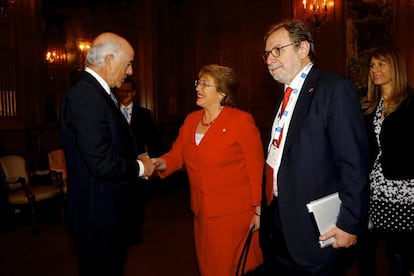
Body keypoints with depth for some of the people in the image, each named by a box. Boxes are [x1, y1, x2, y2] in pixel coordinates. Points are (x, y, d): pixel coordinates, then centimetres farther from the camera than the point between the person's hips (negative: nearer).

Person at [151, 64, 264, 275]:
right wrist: (160, 163, -17)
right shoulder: (191, 120, 7)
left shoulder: (241, 121, -12)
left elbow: (256, 168, -11)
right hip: (202, 212, 6)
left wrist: (257, 209, -9)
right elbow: (177, 155, 5)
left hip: (233, 214, -6)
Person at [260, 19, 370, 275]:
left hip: (312, 229, -8)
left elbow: (354, 164, -17)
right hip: (276, 217, 8)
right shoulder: (286, 94, 13)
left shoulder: (335, 89, -14)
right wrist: (265, 209, 13)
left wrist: (349, 223, -17)